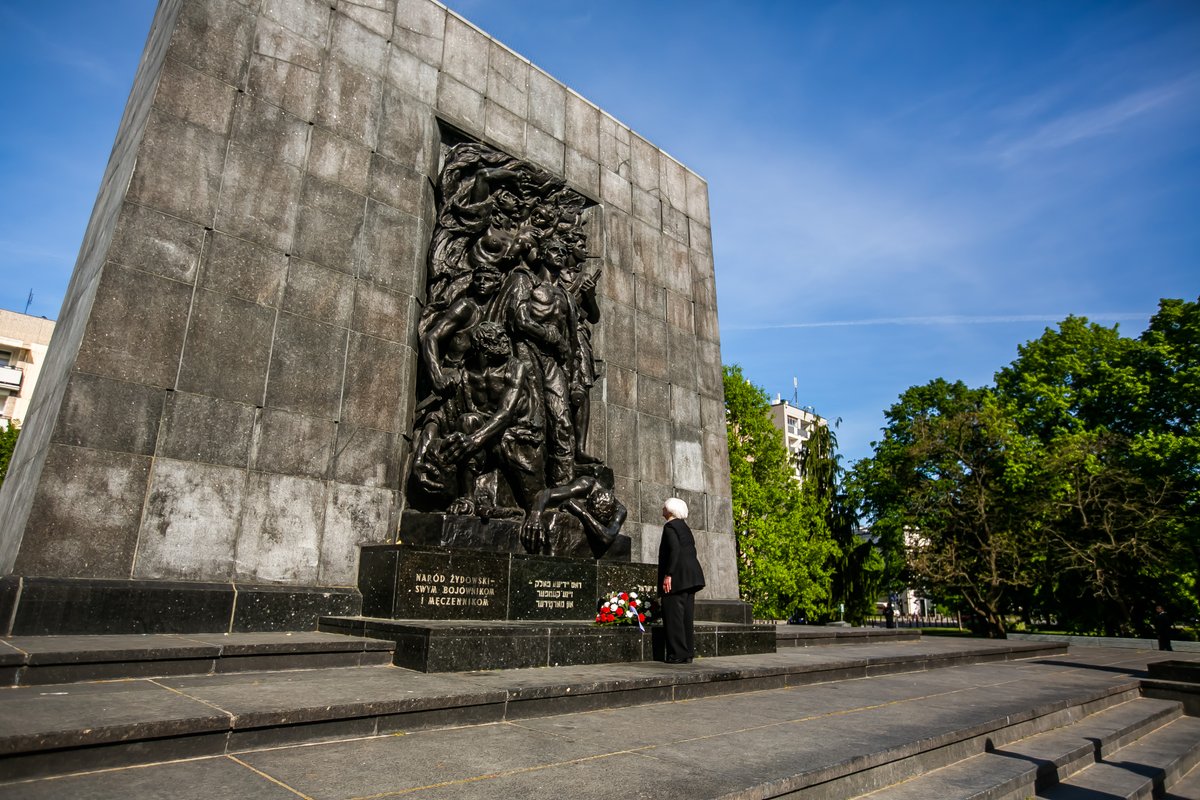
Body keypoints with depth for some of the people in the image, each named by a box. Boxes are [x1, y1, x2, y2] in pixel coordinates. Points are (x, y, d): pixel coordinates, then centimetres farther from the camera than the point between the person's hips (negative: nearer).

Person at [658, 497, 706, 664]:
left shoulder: (670, 527, -8)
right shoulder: (685, 527, 18)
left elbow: (674, 549, -20)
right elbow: (691, 550, 17)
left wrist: (668, 575, -20)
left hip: (677, 577, -9)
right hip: (690, 576, 9)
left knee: (673, 616, -5)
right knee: (687, 616, 11)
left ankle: (678, 654, -5)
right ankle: (688, 653, 14)